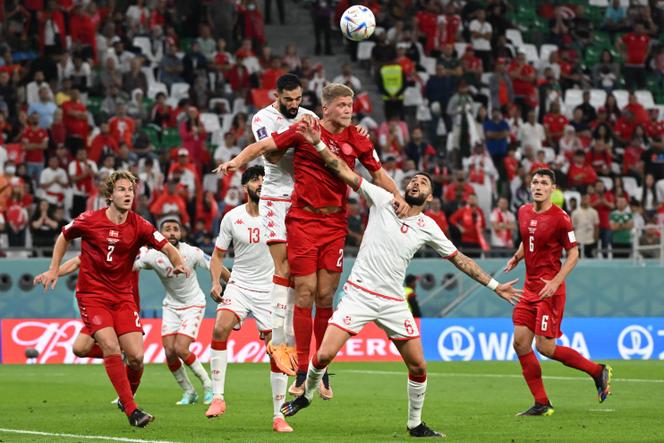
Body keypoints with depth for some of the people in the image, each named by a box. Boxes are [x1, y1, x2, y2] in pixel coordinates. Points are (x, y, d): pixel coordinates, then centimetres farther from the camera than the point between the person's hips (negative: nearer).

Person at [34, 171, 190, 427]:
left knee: (136, 356, -9)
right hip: (92, 295, -2)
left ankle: (126, 398, 22)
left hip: (123, 297, 2)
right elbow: (64, 237, 12)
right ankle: (131, 410, -18)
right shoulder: (89, 221, -7)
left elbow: (167, 248, -8)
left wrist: (178, 263, -29)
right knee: (111, 347, -22)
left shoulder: (139, 226, -4)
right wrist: (54, 269, 8)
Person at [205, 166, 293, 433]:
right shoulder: (232, 218, 0)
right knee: (220, 328, -26)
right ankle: (218, 397, -19)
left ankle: (278, 416, 7)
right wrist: (216, 282, -6)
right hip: (238, 286, 0)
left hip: (270, 291, 0)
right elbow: (218, 254, 9)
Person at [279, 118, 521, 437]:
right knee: (324, 355, -13)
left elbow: (460, 260, 13)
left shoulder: (428, 228, 5)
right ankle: (306, 395, 16)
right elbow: (345, 172, -4)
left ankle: (415, 424, 18)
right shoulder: (383, 200, 0)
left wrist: (495, 285, 11)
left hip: (393, 302, 3)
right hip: (359, 294, -3)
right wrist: (318, 144, -15)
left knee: (418, 366, -1)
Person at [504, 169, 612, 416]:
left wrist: (556, 282, -19)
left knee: (545, 347, -10)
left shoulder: (559, 218, -12)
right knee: (520, 342, 0)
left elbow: (573, 253, -9)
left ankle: (598, 371, 9)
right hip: (530, 287, 7)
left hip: (550, 289, -7)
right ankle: (541, 404, 8)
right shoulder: (524, 212, 8)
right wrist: (516, 258, 5)